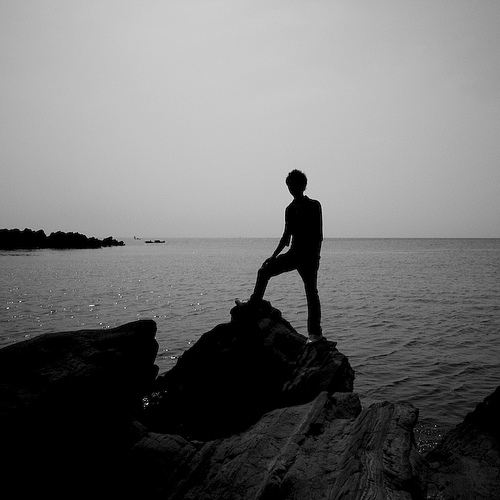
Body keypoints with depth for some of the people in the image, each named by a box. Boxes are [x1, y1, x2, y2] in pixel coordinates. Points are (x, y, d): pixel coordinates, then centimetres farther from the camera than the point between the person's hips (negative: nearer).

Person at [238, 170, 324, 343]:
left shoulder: (314, 205, -6)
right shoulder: (290, 209, 11)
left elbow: (319, 235, -10)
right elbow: (287, 234, 18)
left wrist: (315, 257, -18)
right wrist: (274, 256, 17)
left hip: (309, 256, -5)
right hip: (294, 253, 5)